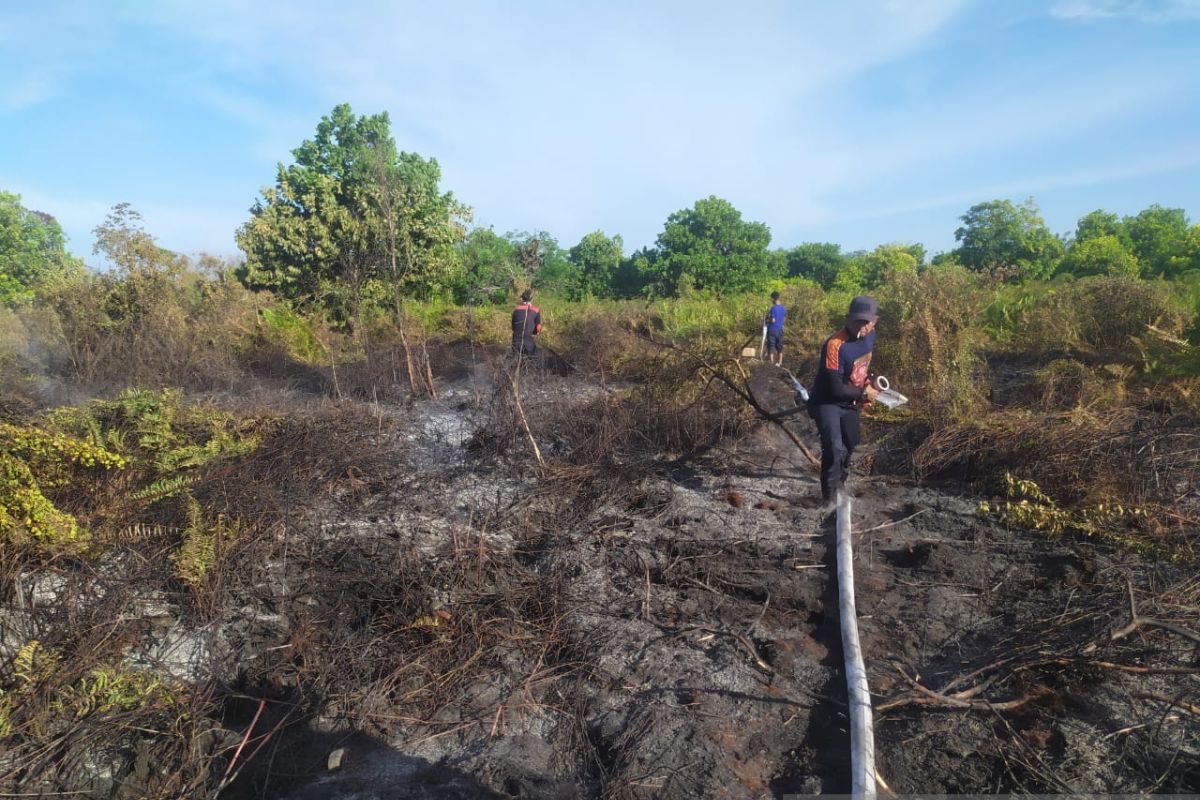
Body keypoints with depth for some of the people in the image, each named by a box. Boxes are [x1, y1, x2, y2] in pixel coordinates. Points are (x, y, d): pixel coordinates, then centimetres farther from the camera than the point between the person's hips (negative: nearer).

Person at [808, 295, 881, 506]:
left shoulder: (870, 336, -7)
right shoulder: (835, 345, -31)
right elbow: (835, 388, -29)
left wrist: (866, 384, 0)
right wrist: (863, 393, -15)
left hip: (849, 402, 8)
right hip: (827, 402, -8)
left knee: (850, 444, 22)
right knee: (834, 448, -18)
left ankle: (841, 480, 48)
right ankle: (830, 495, 1)